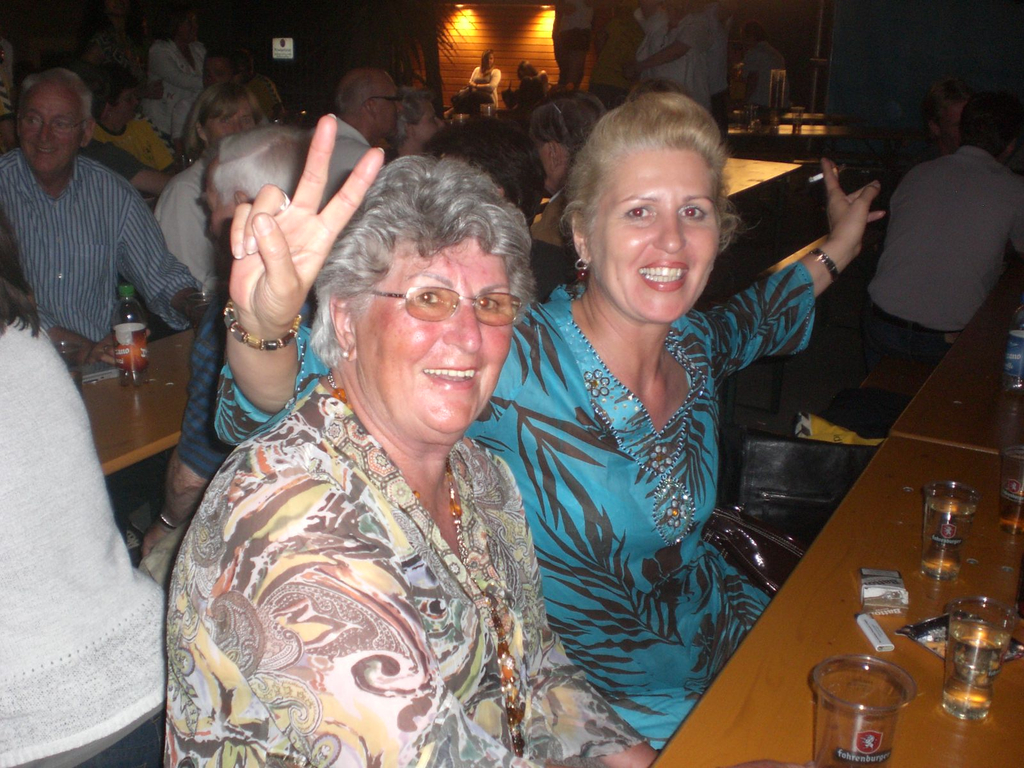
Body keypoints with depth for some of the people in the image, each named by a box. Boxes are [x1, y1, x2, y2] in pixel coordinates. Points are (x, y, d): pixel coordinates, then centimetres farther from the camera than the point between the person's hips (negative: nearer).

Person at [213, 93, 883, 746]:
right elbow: (270, 415, -37)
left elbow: (755, 321, 21)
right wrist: (267, 319, -56)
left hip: (724, 630, 7)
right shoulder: (516, 364, -28)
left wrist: (836, 250, 24)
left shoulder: (693, 348, -7)